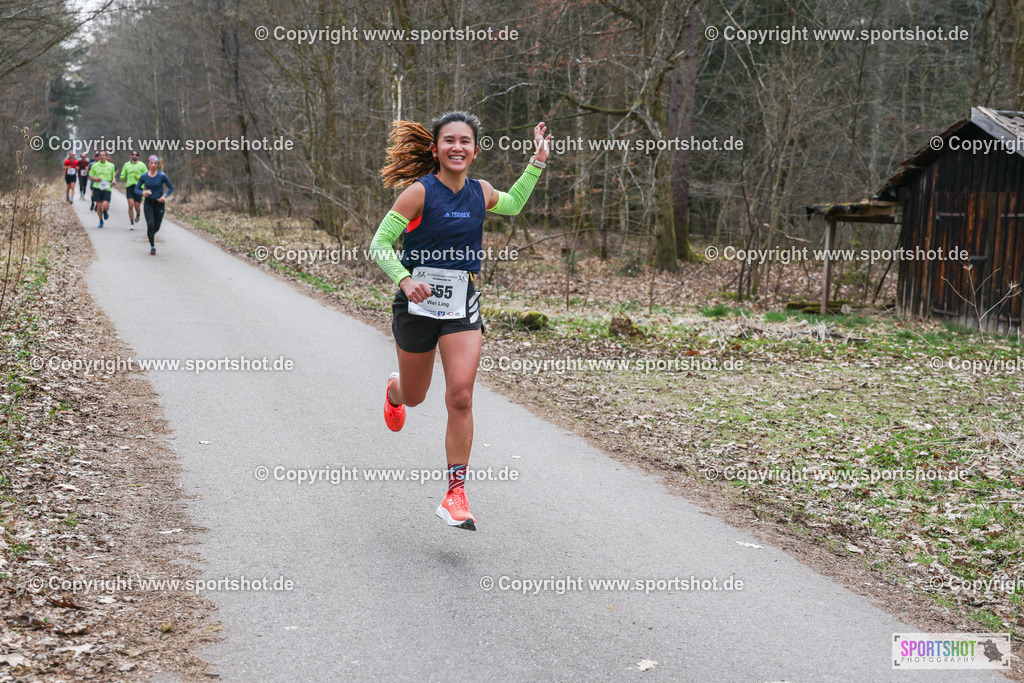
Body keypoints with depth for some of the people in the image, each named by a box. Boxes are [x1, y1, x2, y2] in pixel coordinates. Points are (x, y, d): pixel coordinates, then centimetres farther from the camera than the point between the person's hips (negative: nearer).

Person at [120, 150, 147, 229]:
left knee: (137, 206, -2)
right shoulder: (126, 165, 11)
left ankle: (138, 214, 34)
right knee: (130, 205, -10)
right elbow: (122, 177, 15)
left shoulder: (142, 165, 5)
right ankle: (131, 223, -3)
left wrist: (139, 177, -12)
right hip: (129, 187, 1)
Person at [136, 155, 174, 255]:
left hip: (159, 203, 0)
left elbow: (171, 188, 1)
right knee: (150, 224, -15)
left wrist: (165, 196, -17)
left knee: (156, 227, 6)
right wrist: (142, 192, -15)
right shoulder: (144, 177, -2)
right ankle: (152, 247, -3)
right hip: (148, 203, 0)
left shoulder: (162, 176, -6)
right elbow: (137, 188, 7)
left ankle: (151, 235, 43)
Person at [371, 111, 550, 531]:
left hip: (462, 307, 2)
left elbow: (512, 205, 27)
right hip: (417, 305, -2)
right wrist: (405, 280, -29)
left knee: (460, 398, -13)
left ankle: (455, 495, -5)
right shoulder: (419, 192, -12)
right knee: (414, 397, 16)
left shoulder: (481, 193, 3)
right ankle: (393, 391, 56)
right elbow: (380, 246, -13)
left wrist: (537, 162, 20)